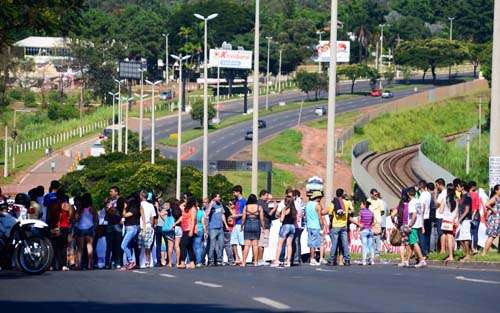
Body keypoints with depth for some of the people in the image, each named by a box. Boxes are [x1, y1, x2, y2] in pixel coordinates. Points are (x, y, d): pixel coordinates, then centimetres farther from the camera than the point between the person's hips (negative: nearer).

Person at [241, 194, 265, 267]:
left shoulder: (246, 207, -1)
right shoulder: (259, 207, -1)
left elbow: (243, 218, -1)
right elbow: (261, 219, -1)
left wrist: (242, 225, 12)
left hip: (247, 226, 0)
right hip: (256, 225, 0)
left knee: (247, 244, 1)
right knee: (255, 244, 4)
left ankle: (244, 262, -4)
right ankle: (255, 262, 4)